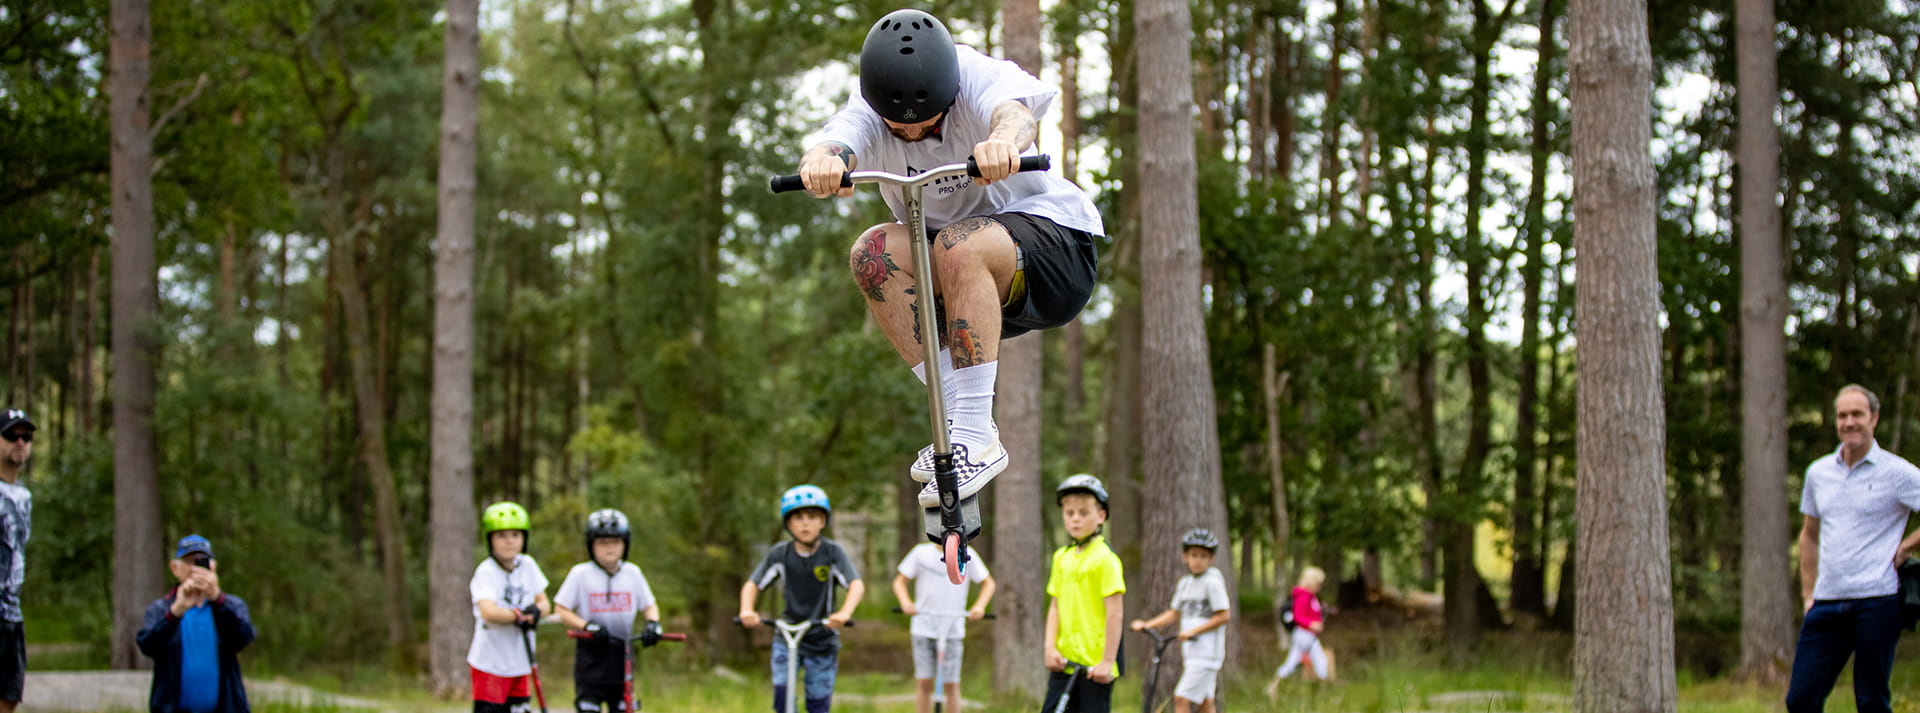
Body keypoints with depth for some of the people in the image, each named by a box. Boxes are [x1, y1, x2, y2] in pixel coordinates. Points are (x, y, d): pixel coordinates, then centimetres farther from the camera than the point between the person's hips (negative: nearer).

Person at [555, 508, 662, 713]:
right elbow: (561, 610, -5)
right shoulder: (581, 574, -5)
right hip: (591, 653, -3)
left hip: (621, 653, 3)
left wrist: (652, 624, -10)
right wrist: (587, 626, -21)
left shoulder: (632, 573, 4)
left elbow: (649, 606, 13)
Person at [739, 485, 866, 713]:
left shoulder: (832, 553, -11)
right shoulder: (779, 554, -7)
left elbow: (856, 585, -21)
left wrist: (844, 613, -41)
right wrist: (746, 611, -28)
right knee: (781, 695, -17)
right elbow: (752, 584, -6)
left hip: (822, 643, -1)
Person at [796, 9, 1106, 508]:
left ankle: (976, 438, -33)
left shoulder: (979, 78, -17)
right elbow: (836, 142, -31)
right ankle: (957, 418, -21)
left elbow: (1015, 110, -40)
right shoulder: (869, 111, -8)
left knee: (961, 246, -35)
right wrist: (822, 162, -57)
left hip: (1055, 247, -5)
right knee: (874, 251, -24)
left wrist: (1004, 140, -66)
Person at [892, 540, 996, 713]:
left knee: (951, 684, -3)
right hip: (924, 625, 0)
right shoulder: (921, 553, 3)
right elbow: (900, 581, 7)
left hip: (953, 629, 0)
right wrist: (905, 602, -13)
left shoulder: (966, 555, 3)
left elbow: (988, 583, 10)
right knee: (924, 682, -4)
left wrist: (979, 606, -8)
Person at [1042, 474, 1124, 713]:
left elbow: (1114, 613, -12)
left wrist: (1107, 661, -15)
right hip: (1064, 662, 6)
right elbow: (1055, 606, 12)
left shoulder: (1105, 559, -9)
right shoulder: (1061, 557, 11)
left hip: (1095, 666, -6)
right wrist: (1051, 648, -1)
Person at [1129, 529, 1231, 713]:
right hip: (1191, 653, 7)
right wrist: (1147, 624, 10)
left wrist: (1193, 631, -17)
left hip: (1207, 651, -7)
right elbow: (1174, 613, 20)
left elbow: (1224, 616, -13)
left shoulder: (1212, 582, -10)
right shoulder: (1185, 583, 13)